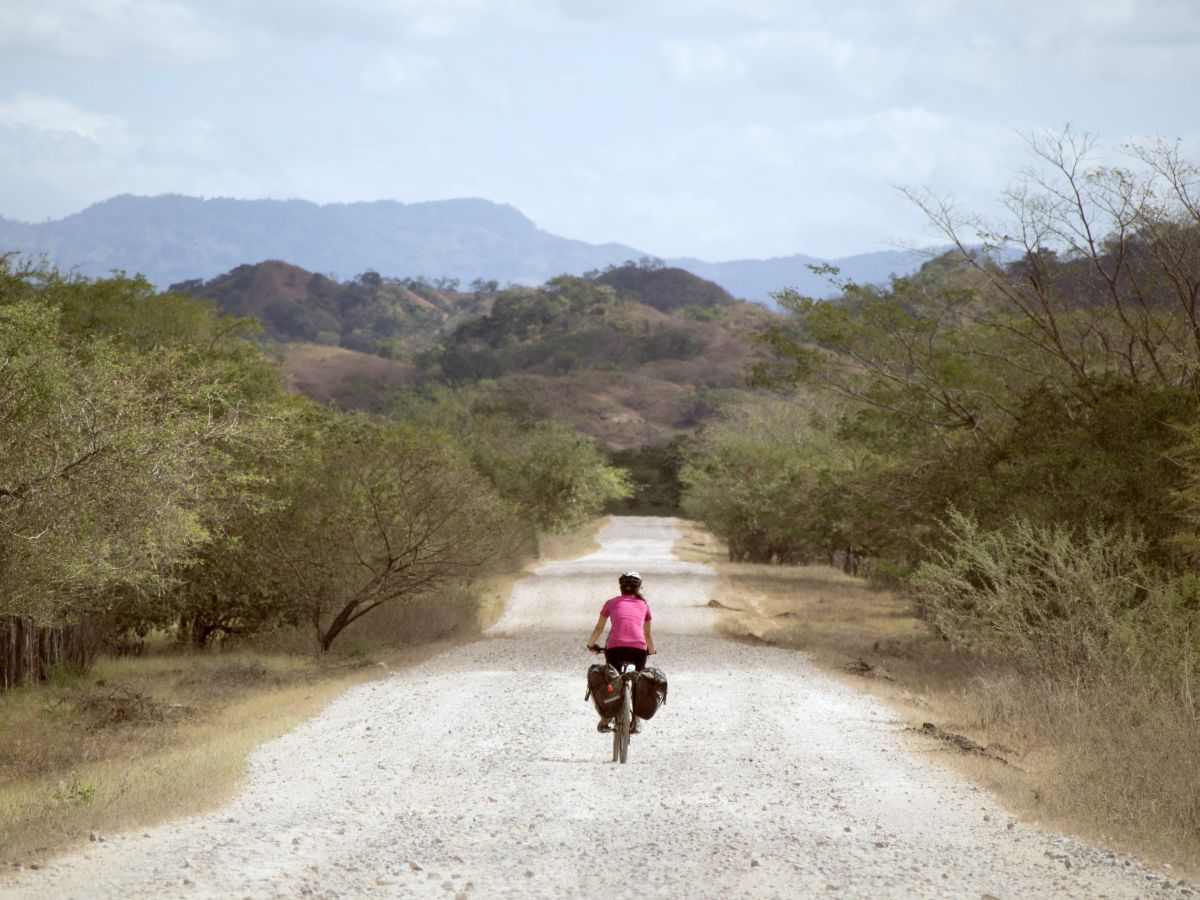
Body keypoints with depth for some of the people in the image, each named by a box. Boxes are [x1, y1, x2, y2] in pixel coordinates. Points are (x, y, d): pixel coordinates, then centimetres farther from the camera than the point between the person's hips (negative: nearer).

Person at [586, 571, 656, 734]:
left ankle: (605, 720, 12)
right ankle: (636, 721, 14)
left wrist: (591, 644, 45)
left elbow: (599, 628, 28)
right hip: (638, 649, 0)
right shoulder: (643, 605, 21)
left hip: (614, 648, 0)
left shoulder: (611, 603, 20)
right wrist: (651, 650, 48)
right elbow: (648, 633, 30)